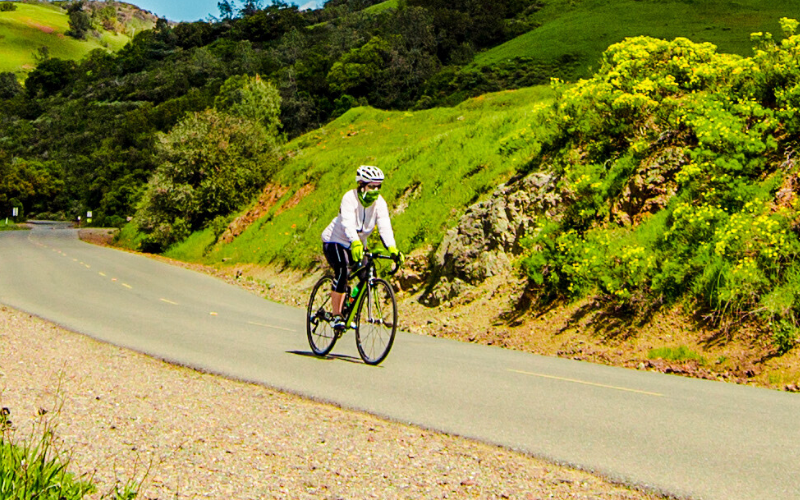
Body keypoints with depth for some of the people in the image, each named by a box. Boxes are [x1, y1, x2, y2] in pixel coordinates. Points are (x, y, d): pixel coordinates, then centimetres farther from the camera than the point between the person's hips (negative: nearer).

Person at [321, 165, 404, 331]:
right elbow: (348, 223, -40)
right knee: (342, 271, -28)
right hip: (335, 241, -6)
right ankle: (336, 316, -19)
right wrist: (355, 244, -57)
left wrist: (392, 249, -41)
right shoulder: (350, 198, -25)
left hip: (358, 244, 6)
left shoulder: (379, 202, -12)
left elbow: (385, 226, -24)